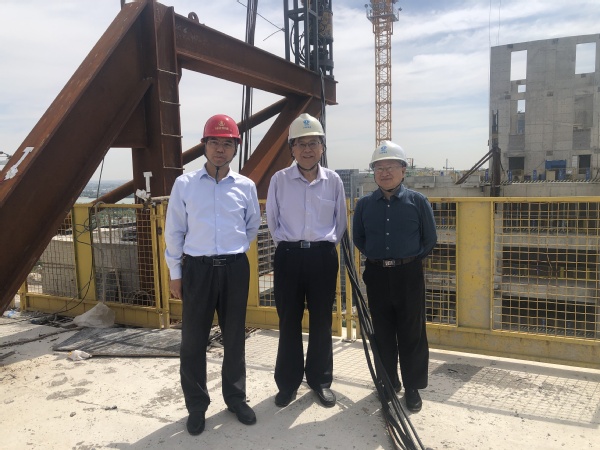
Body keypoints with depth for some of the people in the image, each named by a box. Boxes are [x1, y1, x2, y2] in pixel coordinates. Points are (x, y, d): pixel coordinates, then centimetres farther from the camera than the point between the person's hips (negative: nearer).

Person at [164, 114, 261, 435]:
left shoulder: (246, 186, 3)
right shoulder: (184, 184, -1)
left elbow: (252, 226, 18)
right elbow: (174, 232, 3)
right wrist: (175, 272, 3)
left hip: (235, 269, 2)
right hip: (197, 268, -1)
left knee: (235, 337, 13)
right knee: (194, 340, 6)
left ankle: (236, 398, 32)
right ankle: (196, 405, 25)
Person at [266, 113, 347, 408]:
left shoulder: (333, 181, 1)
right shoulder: (279, 180, -2)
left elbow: (340, 221, 11)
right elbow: (272, 220, 7)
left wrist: (325, 245, 10)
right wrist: (287, 245, 9)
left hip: (323, 256, 1)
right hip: (289, 256, -1)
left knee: (321, 321, 10)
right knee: (289, 321, 7)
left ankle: (320, 379, 27)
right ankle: (288, 382, 23)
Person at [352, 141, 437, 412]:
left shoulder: (417, 201, -3)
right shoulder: (365, 204, 3)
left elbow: (430, 240, 4)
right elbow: (358, 238, 14)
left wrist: (410, 258, 3)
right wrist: (377, 257, 7)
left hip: (409, 275, -2)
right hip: (376, 275, 2)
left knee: (412, 333, 6)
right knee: (382, 332, 12)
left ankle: (412, 387, 21)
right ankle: (388, 383, 29)